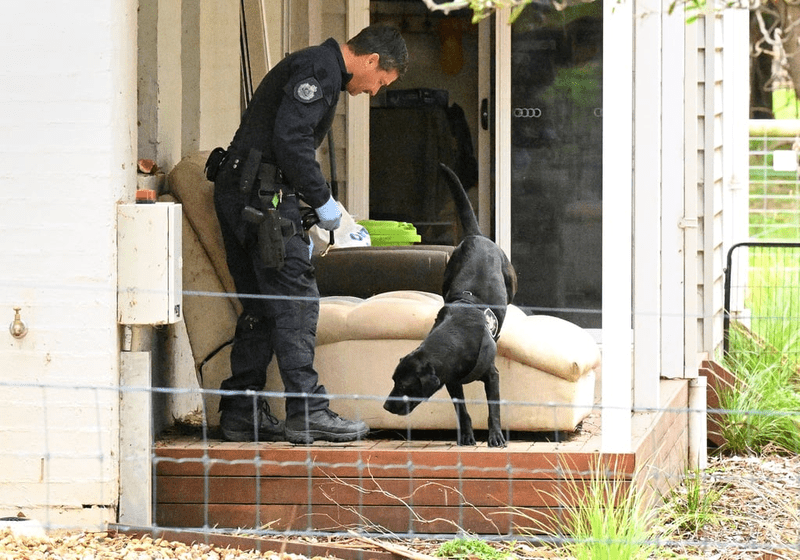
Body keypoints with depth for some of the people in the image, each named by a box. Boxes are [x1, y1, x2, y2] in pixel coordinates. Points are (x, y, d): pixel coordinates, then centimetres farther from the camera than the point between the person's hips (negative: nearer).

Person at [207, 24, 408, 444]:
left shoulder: (319, 68, 24)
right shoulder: (320, 68, -9)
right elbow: (288, 139, -21)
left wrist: (303, 228, 24)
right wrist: (323, 201, -12)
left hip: (238, 195, 10)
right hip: (262, 196, -10)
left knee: (260, 309, 11)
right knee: (296, 302, -9)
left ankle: (241, 413, 13)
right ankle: (307, 413, -10)